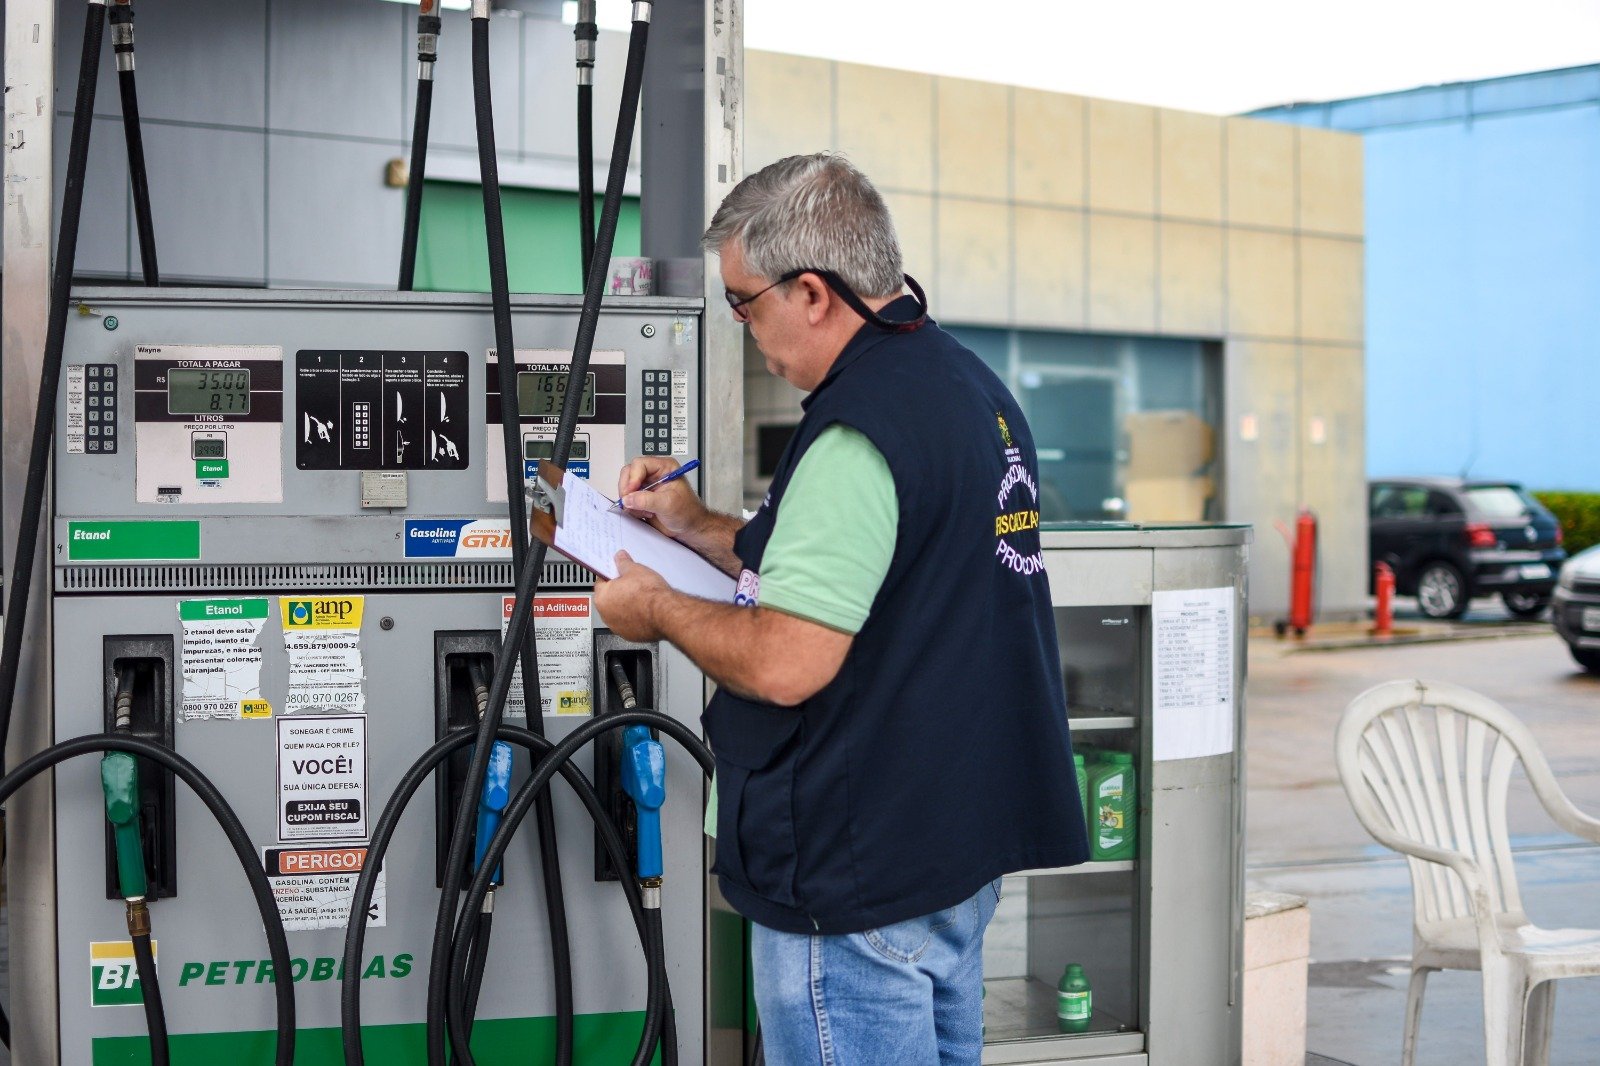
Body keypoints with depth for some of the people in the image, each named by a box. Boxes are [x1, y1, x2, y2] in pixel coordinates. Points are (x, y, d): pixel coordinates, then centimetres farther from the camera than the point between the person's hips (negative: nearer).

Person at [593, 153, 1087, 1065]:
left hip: (860, 877, -10)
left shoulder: (859, 435, -21)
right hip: (963, 848, 10)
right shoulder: (974, 390, 10)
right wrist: (701, 528, 17)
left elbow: (783, 665, -25)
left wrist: (660, 608, -8)